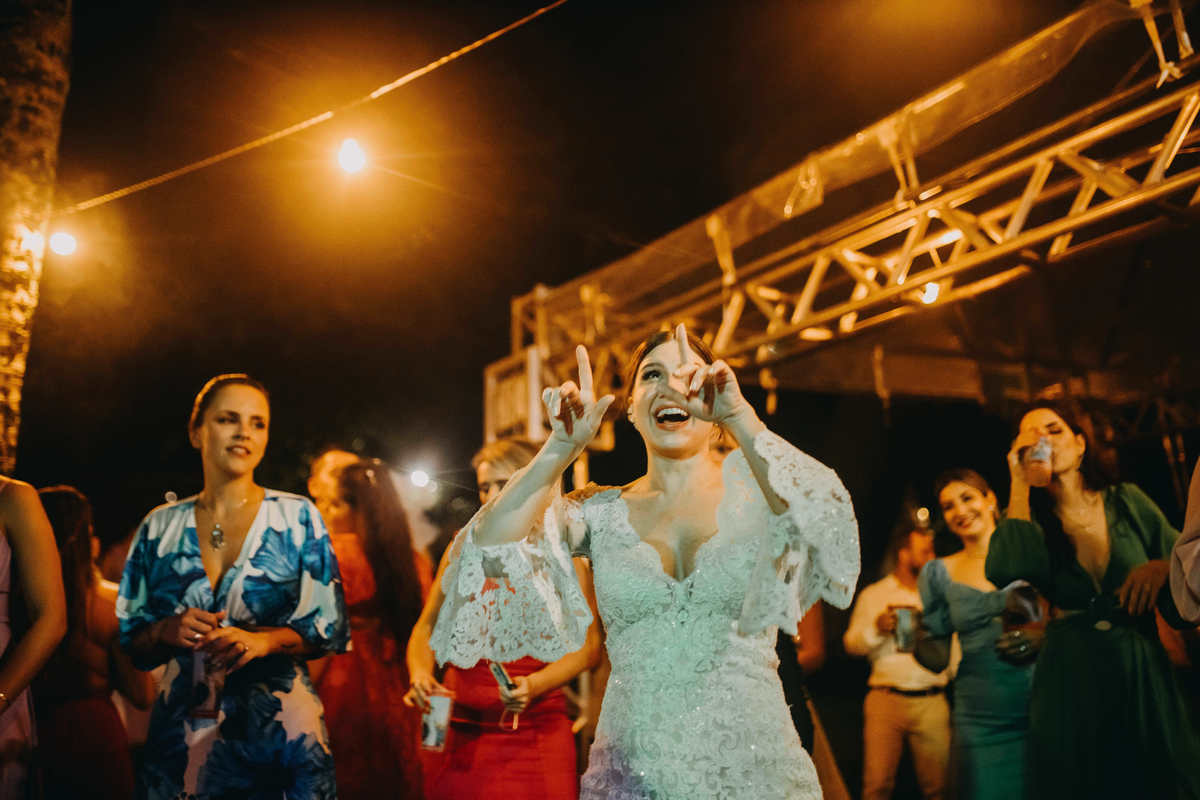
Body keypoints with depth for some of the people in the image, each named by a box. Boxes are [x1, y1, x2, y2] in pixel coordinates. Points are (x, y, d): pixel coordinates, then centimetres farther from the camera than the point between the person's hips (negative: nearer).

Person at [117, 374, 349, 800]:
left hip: (280, 730, -2)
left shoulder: (297, 517, -2)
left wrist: (263, 640, -18)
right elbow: (130, 639, 9)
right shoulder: (160, 527, 5)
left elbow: (331, 629, -2)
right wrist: (168, 631, -12)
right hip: (181, 734, 2)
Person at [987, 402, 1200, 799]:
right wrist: (1019, 483, -11)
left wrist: (1162, 568, -14)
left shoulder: (1127, 502, 5)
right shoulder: (1031, 520, 2)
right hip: (1071, 687, -1)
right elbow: (1005, 573, -20)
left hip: (1145, 678, 1)